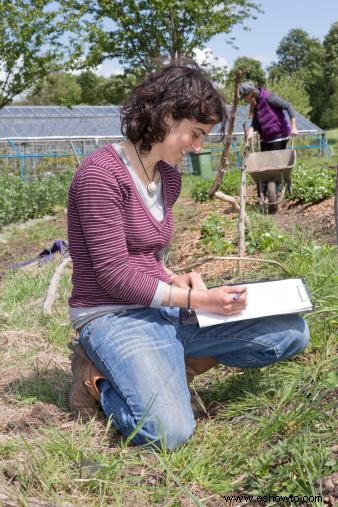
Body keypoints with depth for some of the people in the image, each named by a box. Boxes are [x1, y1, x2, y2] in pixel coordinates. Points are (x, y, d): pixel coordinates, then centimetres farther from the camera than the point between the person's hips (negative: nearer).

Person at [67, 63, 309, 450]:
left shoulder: (169, 177, 10)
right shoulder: (100, 173, -16)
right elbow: (114, 275, -19)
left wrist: (176, 279, -2)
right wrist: (195, 299, -20)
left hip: (166, 308, 8)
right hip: (114, 316, -8)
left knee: (291, 332, -1)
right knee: (169, 432, -30)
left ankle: (168, 362, 3)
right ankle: (101, 377, 0)